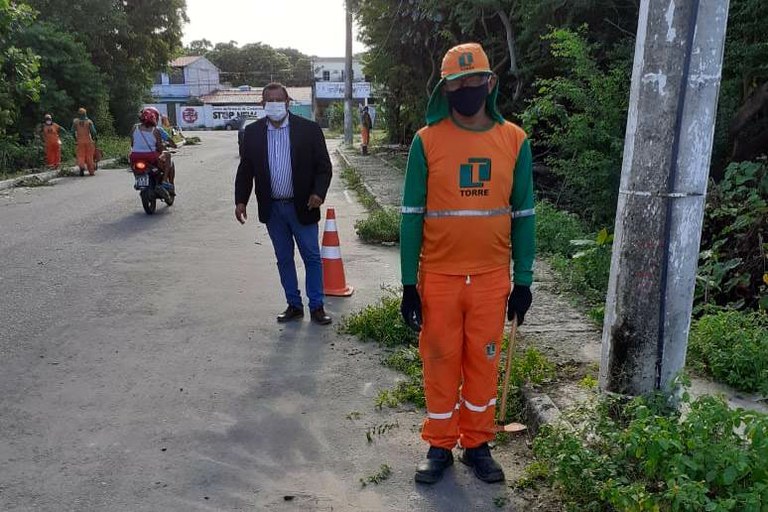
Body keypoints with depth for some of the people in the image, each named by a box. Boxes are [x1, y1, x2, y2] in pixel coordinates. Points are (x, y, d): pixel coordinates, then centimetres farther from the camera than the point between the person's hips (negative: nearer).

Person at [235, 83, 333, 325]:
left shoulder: (309, 129, -5)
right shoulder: (253, 132, 4)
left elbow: (324, 166, -4)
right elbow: (245, 169, 8)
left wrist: (318, 192, -18)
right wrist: (241, 201, 0)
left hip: (302, 206, -2)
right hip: (272, 208, 3)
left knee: (312, 257, 3)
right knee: (284, 259, 12)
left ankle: (316, 307, 15)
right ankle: (294, 305, 24)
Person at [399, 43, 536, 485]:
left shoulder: (515, 140, 0)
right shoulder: (427, 141, -5)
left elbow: (523, 215, 5)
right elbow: (412, 215, -3)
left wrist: (523, 281, 3)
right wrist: (409, 284, -5)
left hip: (492, 278, 1)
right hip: (439, 277, -1)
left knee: (483, 364, 12)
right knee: (441, 363, 10)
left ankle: (478, 444, 31)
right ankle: (440, 446, 29)